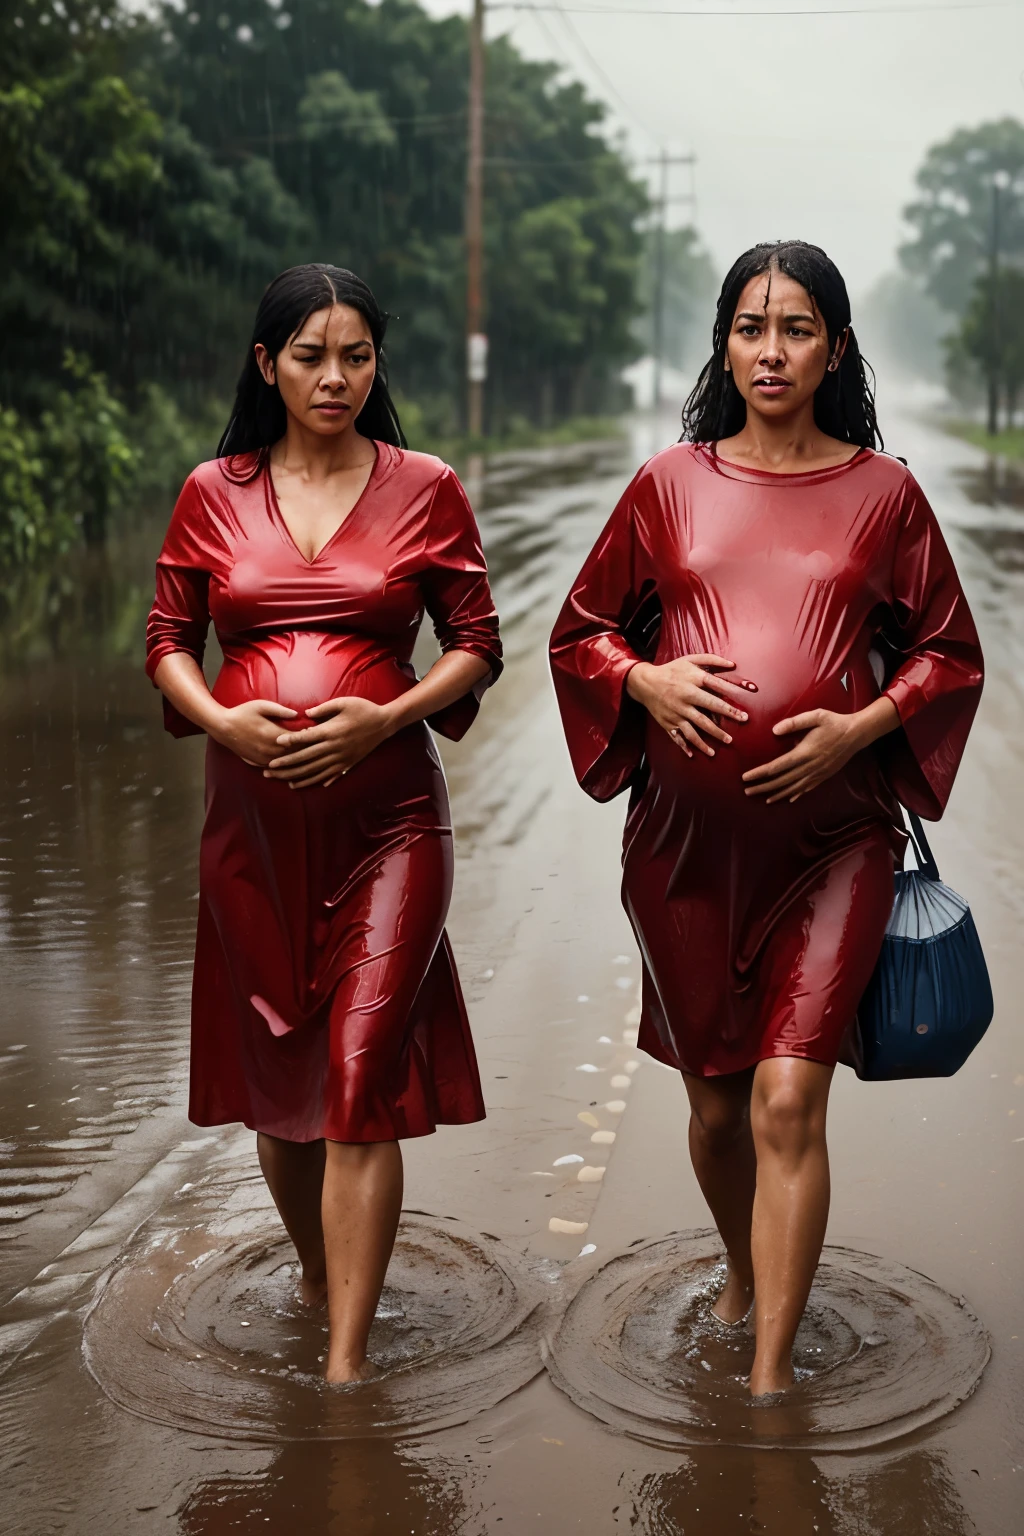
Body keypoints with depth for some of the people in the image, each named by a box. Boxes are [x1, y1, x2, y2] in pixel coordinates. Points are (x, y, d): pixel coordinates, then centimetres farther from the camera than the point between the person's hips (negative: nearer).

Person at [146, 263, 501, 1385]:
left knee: (362, 1078, -9)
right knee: (274, 1072, 13)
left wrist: (386, 716, -12)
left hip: (386, 815, -2)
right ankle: (315, 1270, 39)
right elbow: (166, 640, 10)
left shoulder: (423, 489, 3)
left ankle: (346, 1363, -2)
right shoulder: (213, 493, 8)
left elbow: (477, 646, 4)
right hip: (251, 816, 3)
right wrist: (220, 720, -9)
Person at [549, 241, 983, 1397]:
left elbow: (950, 652, 8)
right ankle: (746, 1274, 42)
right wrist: (645, 681, -8)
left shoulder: (882, 492, 3)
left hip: (830, 835, -2)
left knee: (787, 1102, -11)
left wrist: (862, 726, -9)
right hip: (686, 837, 2)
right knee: (714, 1097, 14)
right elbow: (578, 630, 13)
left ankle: (772, 1372, 0)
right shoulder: (670, 485, 6)